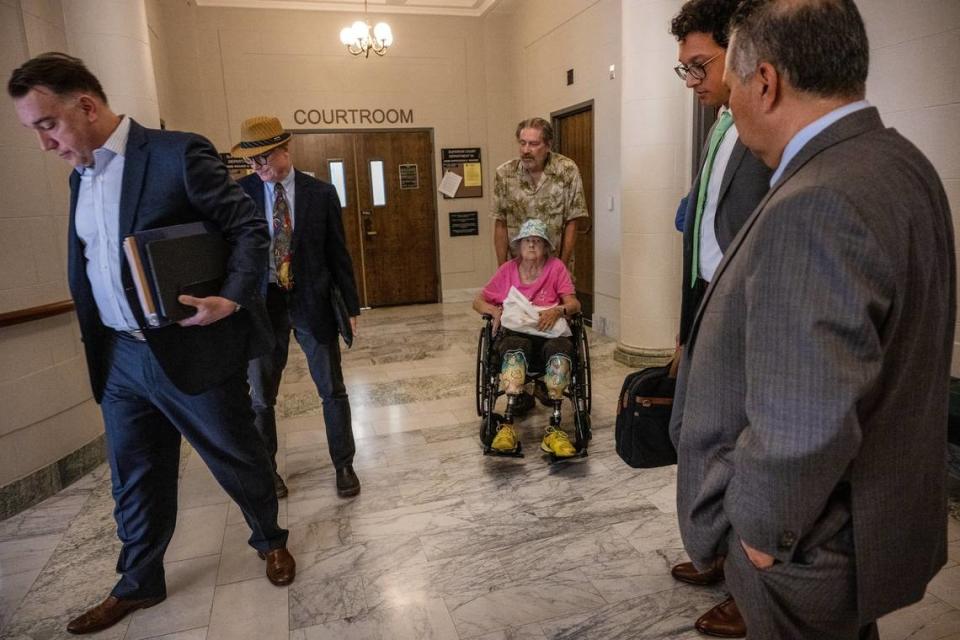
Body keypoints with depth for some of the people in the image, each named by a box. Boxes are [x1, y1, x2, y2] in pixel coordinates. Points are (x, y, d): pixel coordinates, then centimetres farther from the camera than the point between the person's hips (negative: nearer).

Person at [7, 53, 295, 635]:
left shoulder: (178, 154, -12)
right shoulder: (80, 176, 12)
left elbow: (250, 227, -13)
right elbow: (87, 268, 18)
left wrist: (233, 298, -27)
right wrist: (95, 348, 13)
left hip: (192, 350, -6)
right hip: (120, 359, 6)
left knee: (237, 459, 12)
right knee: (136, 482, 18)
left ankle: (271, 539, 39)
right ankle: (139, 585, 39)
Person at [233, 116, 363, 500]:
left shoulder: (321, 193, -2)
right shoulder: (240, 192, 0)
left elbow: (337, 252, 2)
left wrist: (351, 306, 3)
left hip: (312, 303, -1)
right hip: (261, 303, 1)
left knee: (332, 390, 8)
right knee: (261, 396, 11)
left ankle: (344, 465, 26)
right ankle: (266, 469, 31)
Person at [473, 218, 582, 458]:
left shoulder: (556, 268, 10)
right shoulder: (507, 270, 14)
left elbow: (574, 304, 0)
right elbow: (478, 301, 16)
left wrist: (558, 310, -22)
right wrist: (494, 311, -6)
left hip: (549, 335, 0)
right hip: (516, 334, 0)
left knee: (560, 349, -36)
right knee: (516, 348, -37)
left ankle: (554, 429, -36)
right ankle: (508, 425, -43)